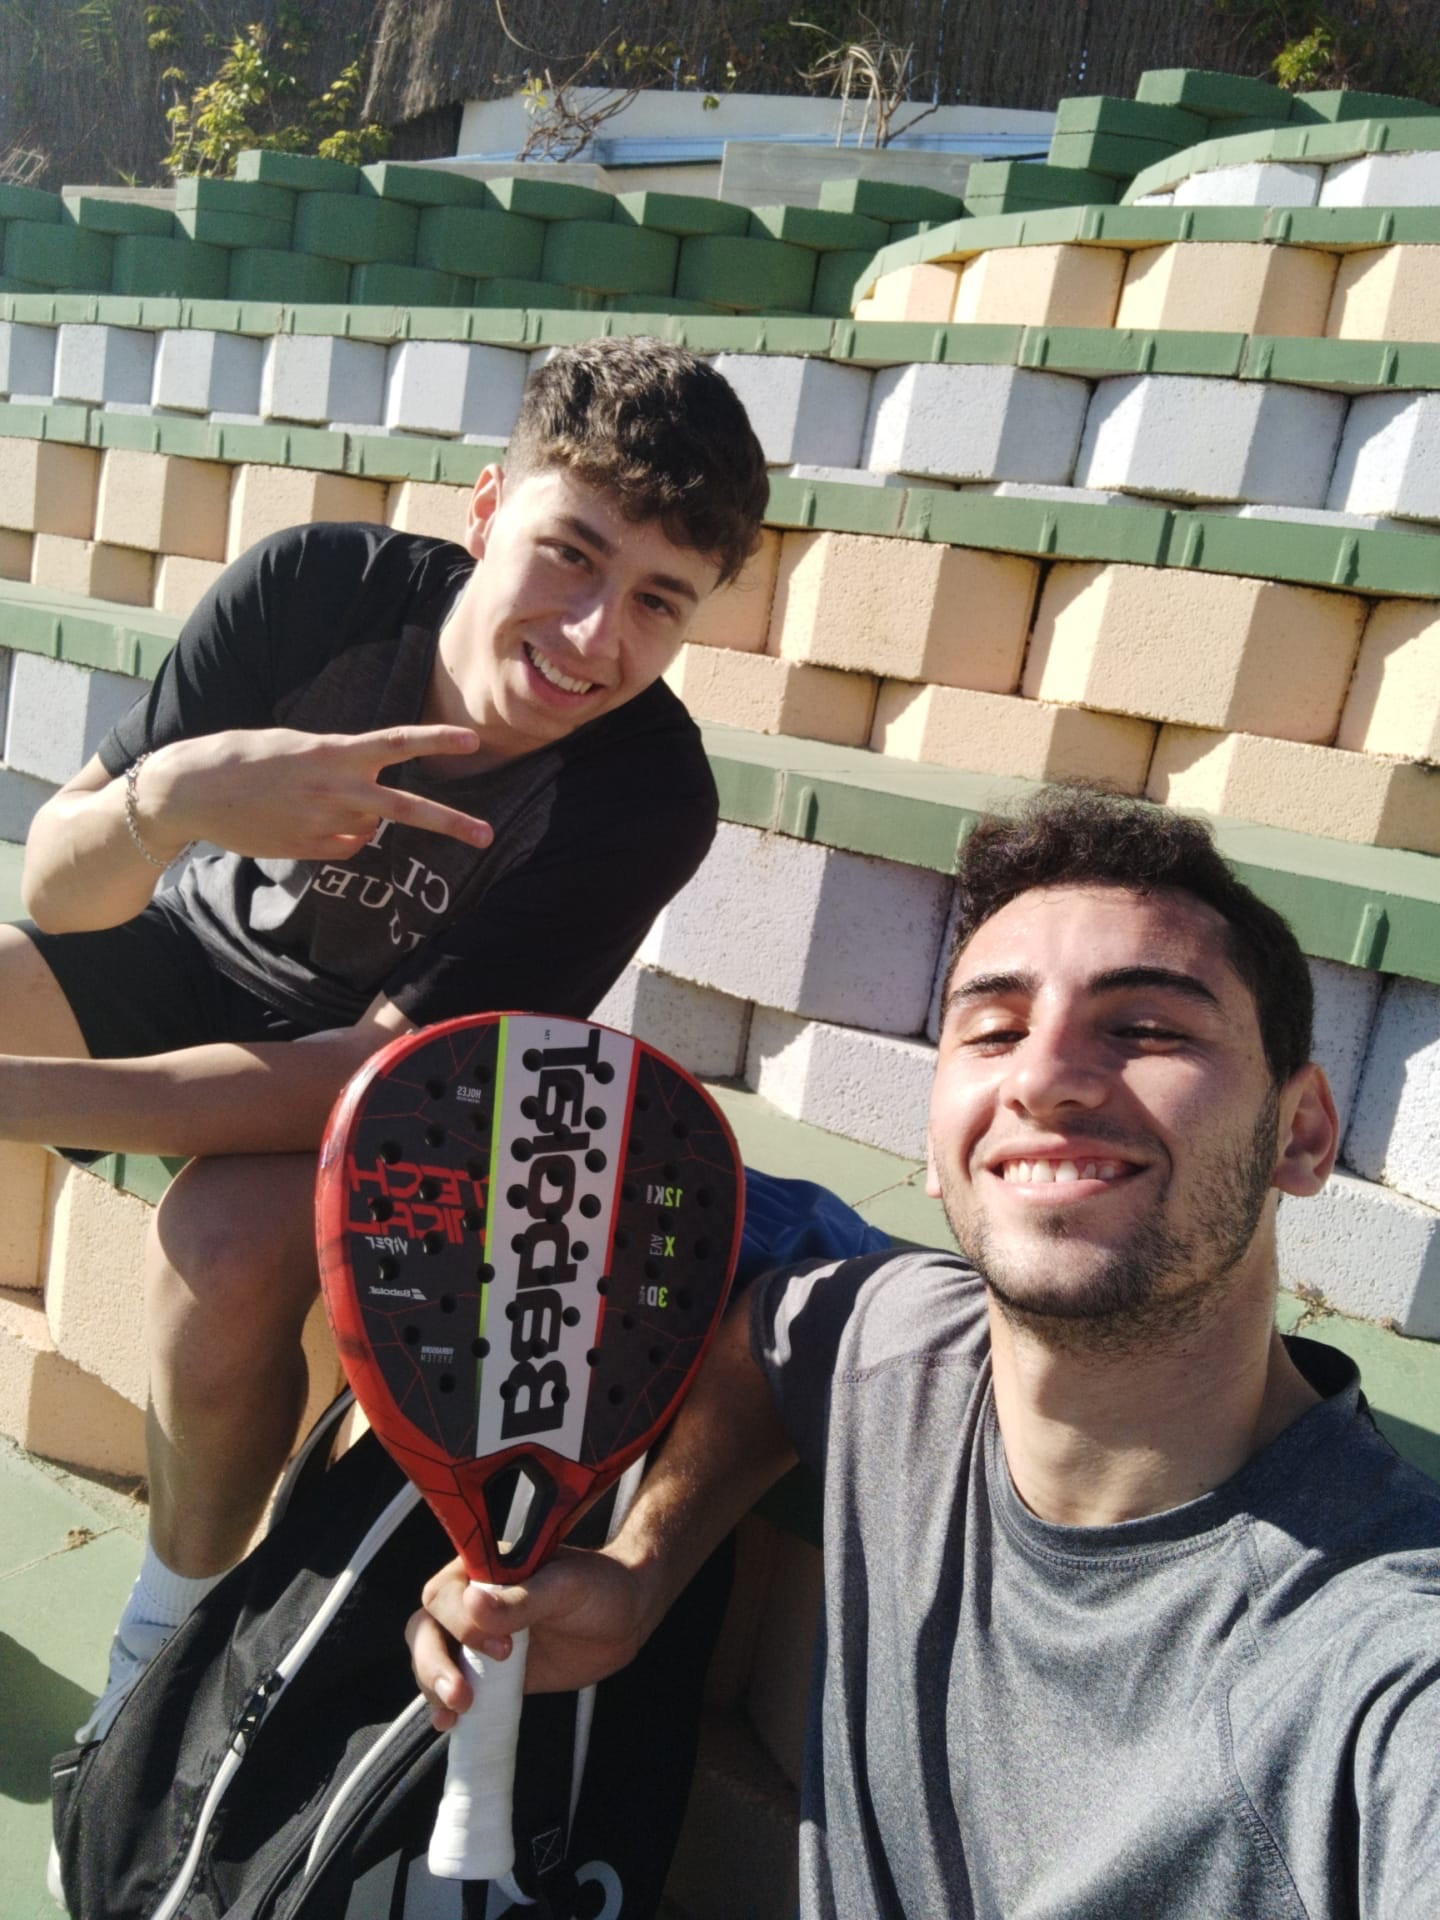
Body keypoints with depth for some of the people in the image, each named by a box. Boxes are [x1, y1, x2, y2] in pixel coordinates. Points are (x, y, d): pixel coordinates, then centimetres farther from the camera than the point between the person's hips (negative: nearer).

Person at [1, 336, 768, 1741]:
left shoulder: (645, 797, -28)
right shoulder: (316, 589, -23)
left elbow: (380, 1070, -29)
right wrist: (167, 798, -43)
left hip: (364, 1059, -3)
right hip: (185, 956, 4)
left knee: (227, 1246, -32)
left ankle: (169, 1647, -2)